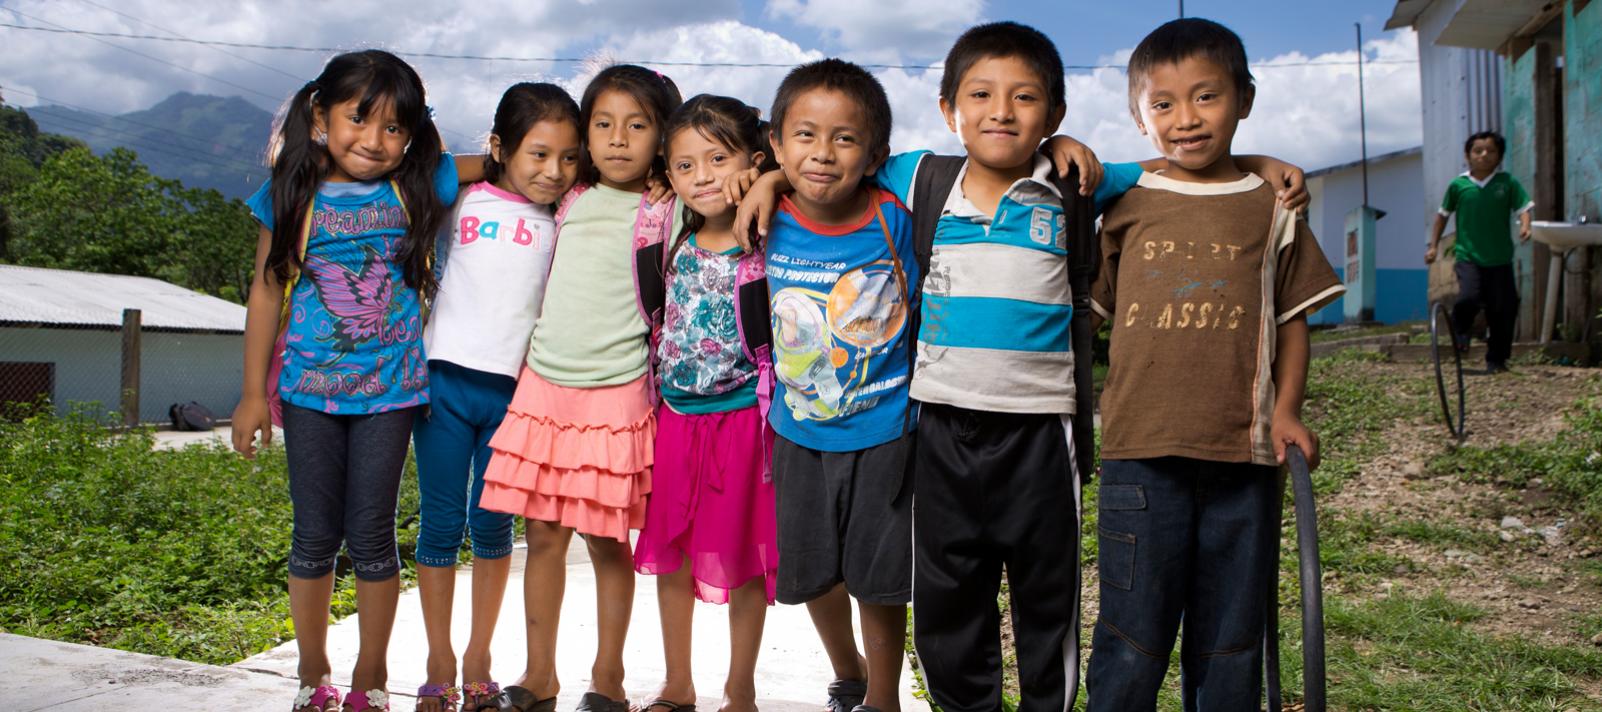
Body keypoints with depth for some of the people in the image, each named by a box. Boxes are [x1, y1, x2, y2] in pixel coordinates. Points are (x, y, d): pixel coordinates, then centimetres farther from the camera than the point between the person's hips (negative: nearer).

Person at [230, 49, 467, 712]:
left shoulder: (418, 189, -3)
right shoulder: (293, 197, -2)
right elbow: (266, 291, 4)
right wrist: (254, 392, 5)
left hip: (389, 389, -1)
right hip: (309, 389, 1)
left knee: (372, 534, 4)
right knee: (315, 534, 8)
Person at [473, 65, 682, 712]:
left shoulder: (666, 213, -3)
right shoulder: (570, 199, 9)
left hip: (616, 394, -4)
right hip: (544, 385, 4)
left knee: (607, 540, 3)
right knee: (544, 535, 9)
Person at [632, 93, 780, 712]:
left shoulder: (768, 249, -13)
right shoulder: (674, 242, 0)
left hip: (743, 418, -5)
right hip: (676, 414, 5)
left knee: (742, 558, 6)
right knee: (670, 555, 14)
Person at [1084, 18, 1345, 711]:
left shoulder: (1270, 206, 8)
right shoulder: (1125, 206, 6)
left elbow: (1293, 317, 11)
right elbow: (1087, 305, 14)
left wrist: (1286, 410, 0)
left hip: (1243, 455, 1)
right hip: (1140, 453, -1)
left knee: (1231, 642, 12)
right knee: (1132, 640, 2)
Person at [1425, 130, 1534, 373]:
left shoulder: (1508, 183, 2)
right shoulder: (1458, 185, 2)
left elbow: (1523, 207, 0)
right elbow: (1443, 215, 14)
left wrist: (1524, 226, -22)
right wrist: (1433, 246, 11)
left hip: (1500, 259, 1)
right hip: (1468, 256, -1)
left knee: (1503, 310, 2)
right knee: (1469, 298, -24)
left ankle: (1496, 359, 19)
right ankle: (1461, 328, 11)